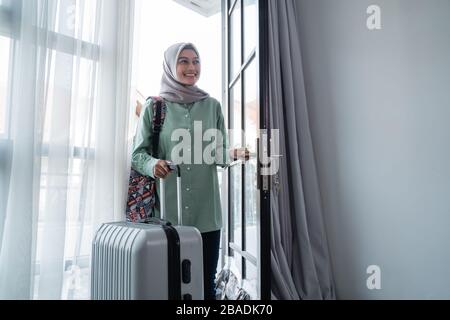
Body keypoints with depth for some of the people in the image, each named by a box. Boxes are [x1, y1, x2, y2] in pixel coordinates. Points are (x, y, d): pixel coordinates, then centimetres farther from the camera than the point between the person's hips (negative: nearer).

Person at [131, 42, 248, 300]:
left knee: (206, 284, 5)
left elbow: (220, 152, 12)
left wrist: (234, 154, -10)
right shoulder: (154, 106, 4)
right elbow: (138, 154, 3)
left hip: (206, 212, 2)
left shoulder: (212, 105, 10)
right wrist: (153, 164, -19)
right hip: (166, 210, -1)